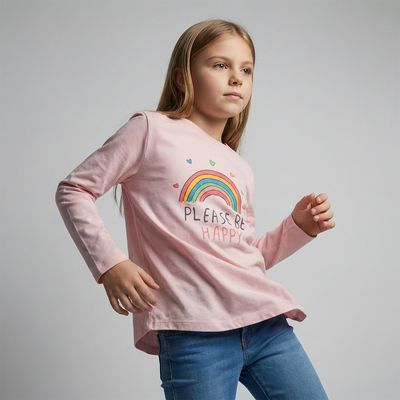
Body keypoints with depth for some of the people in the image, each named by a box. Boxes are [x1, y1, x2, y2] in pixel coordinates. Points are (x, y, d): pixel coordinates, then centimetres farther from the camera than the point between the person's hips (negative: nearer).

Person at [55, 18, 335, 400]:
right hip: (193, 332, -6)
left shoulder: (241, 170, 21)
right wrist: (109, 262, -8)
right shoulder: (151, 130, 3)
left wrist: (299, 226, 10)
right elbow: (73, 190, 2)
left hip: (266, 321, 6)